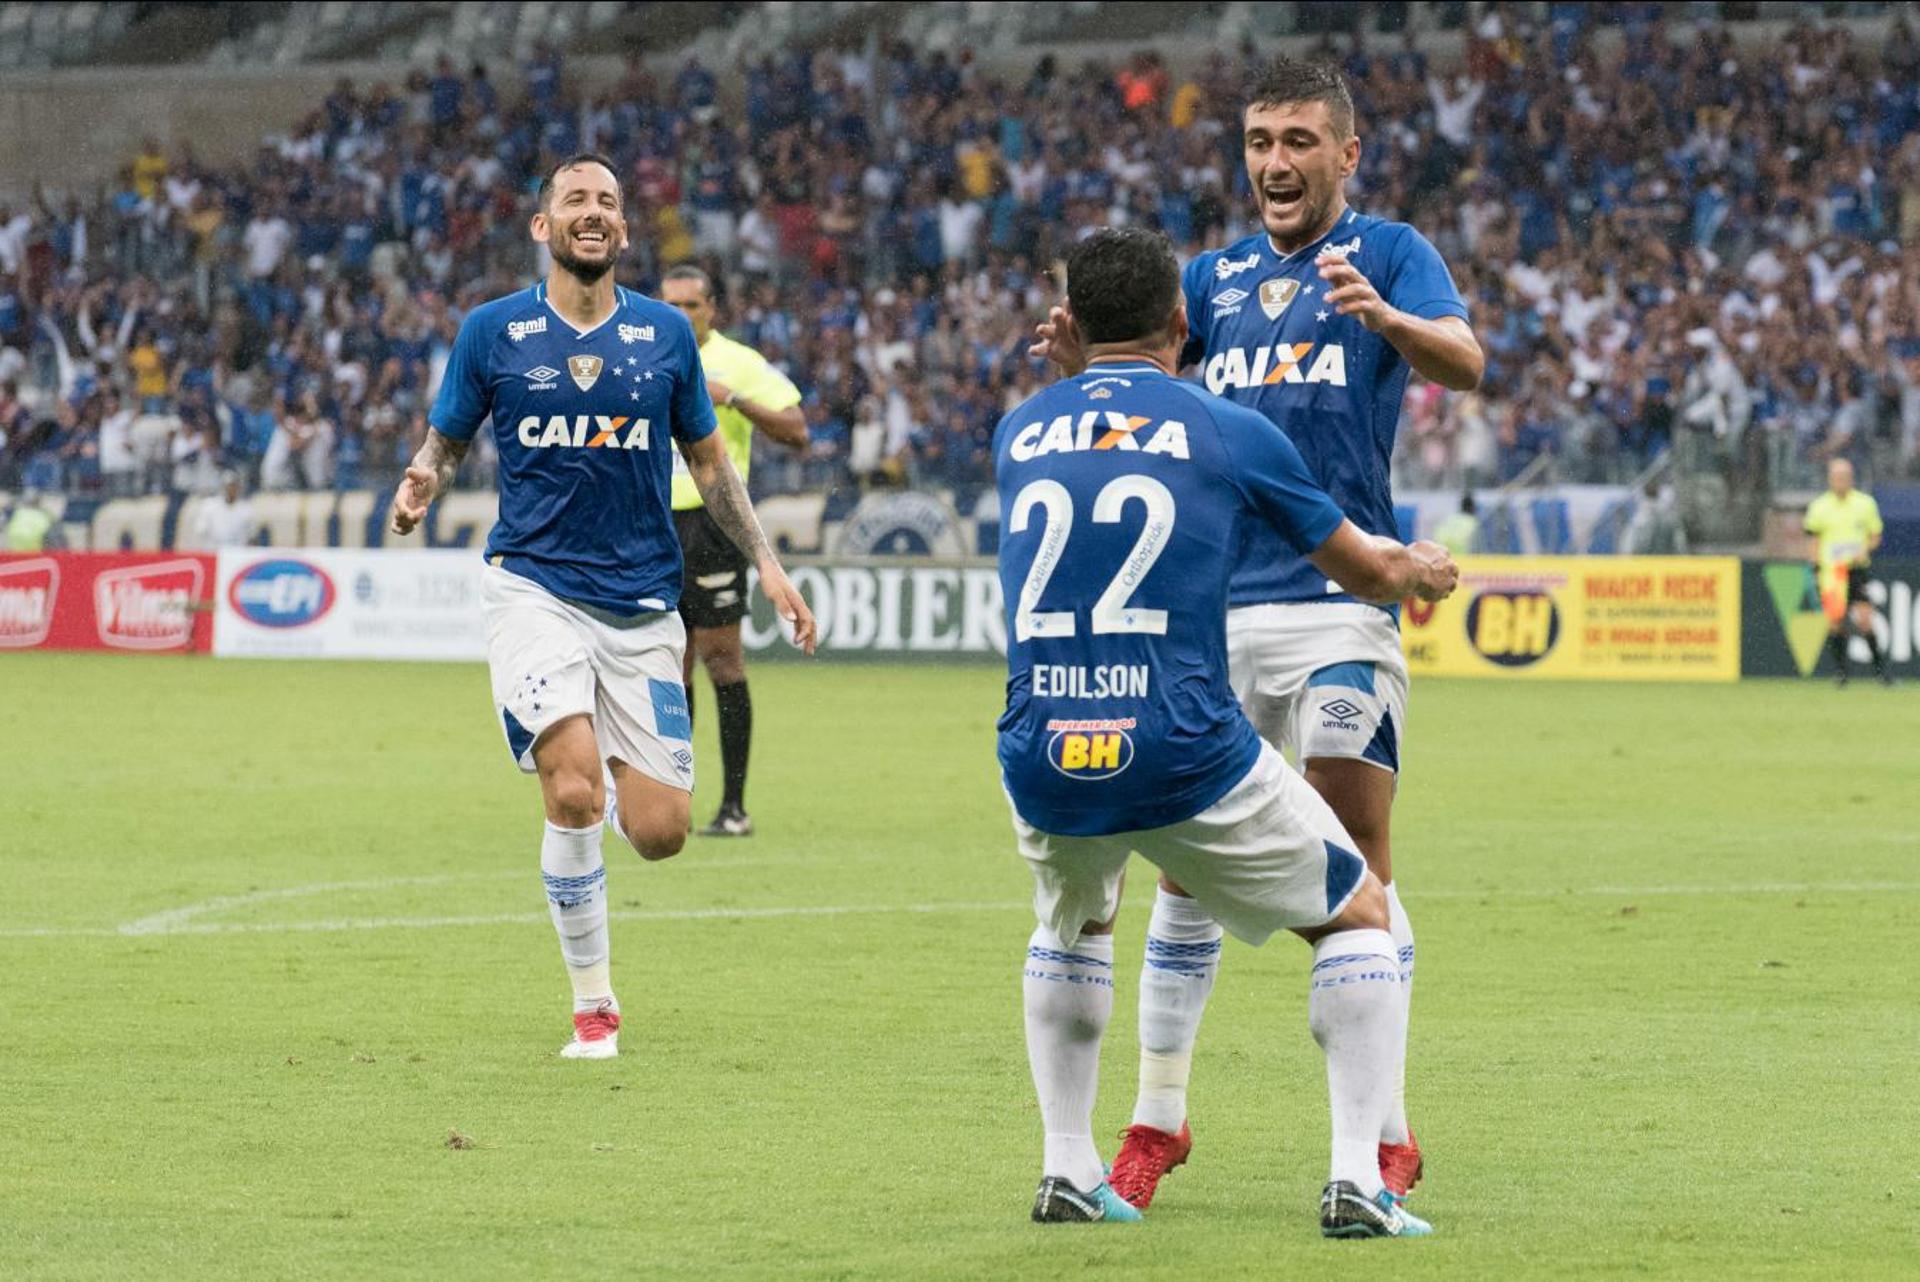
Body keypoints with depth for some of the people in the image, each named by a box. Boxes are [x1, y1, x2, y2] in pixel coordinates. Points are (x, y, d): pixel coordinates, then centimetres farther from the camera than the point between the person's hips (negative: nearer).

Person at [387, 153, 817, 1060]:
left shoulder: (666, 334, 7)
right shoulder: (492, 331, 2)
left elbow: (707, 459, 17)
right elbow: (444, 441, 10)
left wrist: (767, 563, 9)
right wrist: (420, 485, -13)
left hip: (641, 602, 2)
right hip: (534, 586, -2)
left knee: (659, 833, -5)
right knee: (572, 790, -23)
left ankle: (602, 776, 33)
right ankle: (592, 1004, -5)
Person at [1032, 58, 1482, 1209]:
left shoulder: (1388, 254, 3)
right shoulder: (1216, 277, 16)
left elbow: (1465, 361, -14)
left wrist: (1383, 314, -35)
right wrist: (1082, 363, -16)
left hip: (1340, 601, -4)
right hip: (1213, 605, 4)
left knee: (1353, 856, -8)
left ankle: (1388, 1131, -2)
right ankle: (1158, 1118, 15)